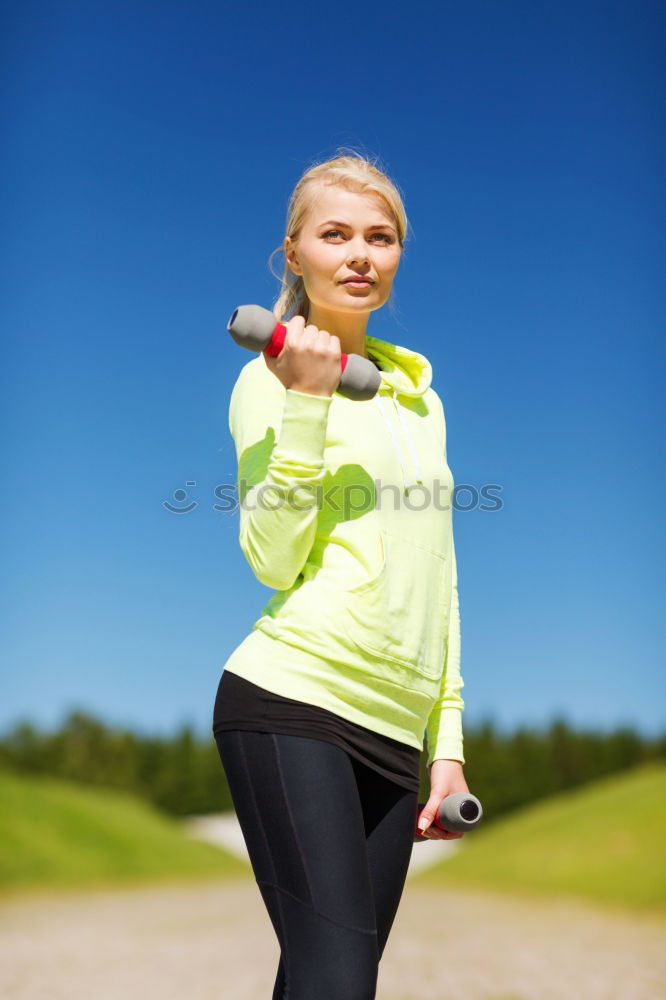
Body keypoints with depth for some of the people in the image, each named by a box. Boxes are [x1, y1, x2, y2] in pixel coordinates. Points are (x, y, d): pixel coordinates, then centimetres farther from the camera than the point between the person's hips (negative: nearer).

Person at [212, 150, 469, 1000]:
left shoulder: (417, 392, 18)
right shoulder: (273, 376, 0)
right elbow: (272, 561, -11)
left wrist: (447, 739, 17)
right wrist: (306, 400, -15)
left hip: (395, 726, 6)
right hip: (292, 704, -6)